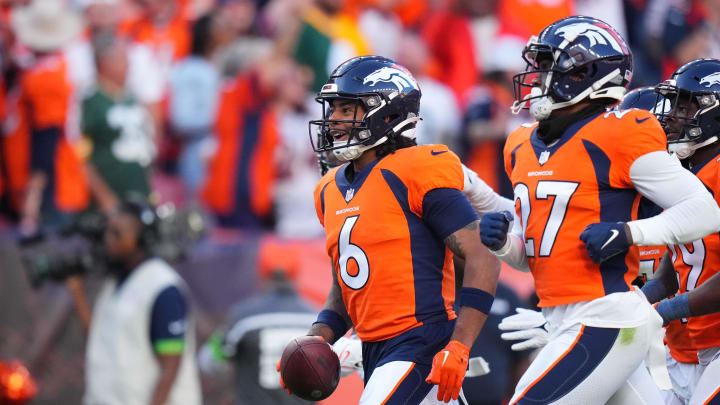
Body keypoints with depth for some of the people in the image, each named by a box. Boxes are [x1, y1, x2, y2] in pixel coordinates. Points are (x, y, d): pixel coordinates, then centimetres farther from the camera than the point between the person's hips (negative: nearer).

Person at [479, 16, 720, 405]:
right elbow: (531, 254, 22)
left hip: (605, 323, -8)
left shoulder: (618, 137, -10)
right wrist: (503, 241, 0)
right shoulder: (524, 148, 13)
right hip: (566, 322, 8)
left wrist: (628, 234, -20)